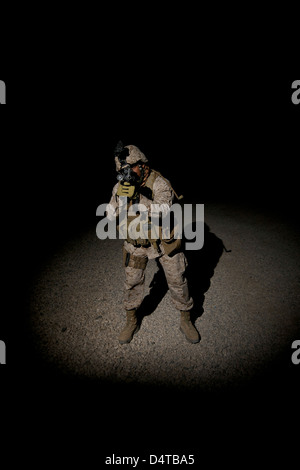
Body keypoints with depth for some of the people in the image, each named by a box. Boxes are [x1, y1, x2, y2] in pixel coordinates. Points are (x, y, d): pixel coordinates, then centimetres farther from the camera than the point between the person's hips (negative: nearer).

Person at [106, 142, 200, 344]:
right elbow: (110, 215, -7)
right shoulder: (121, 186, -4)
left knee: (178, 282, 7)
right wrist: (120, 197, -25)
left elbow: (163, 211, -29)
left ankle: (186, 320, 32)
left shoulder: (159, 182, -17)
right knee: (132, 282, 11)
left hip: (163, 241, -3)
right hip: (136, 243, 3)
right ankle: (132, 321, 35)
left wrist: (139, 197, -39)